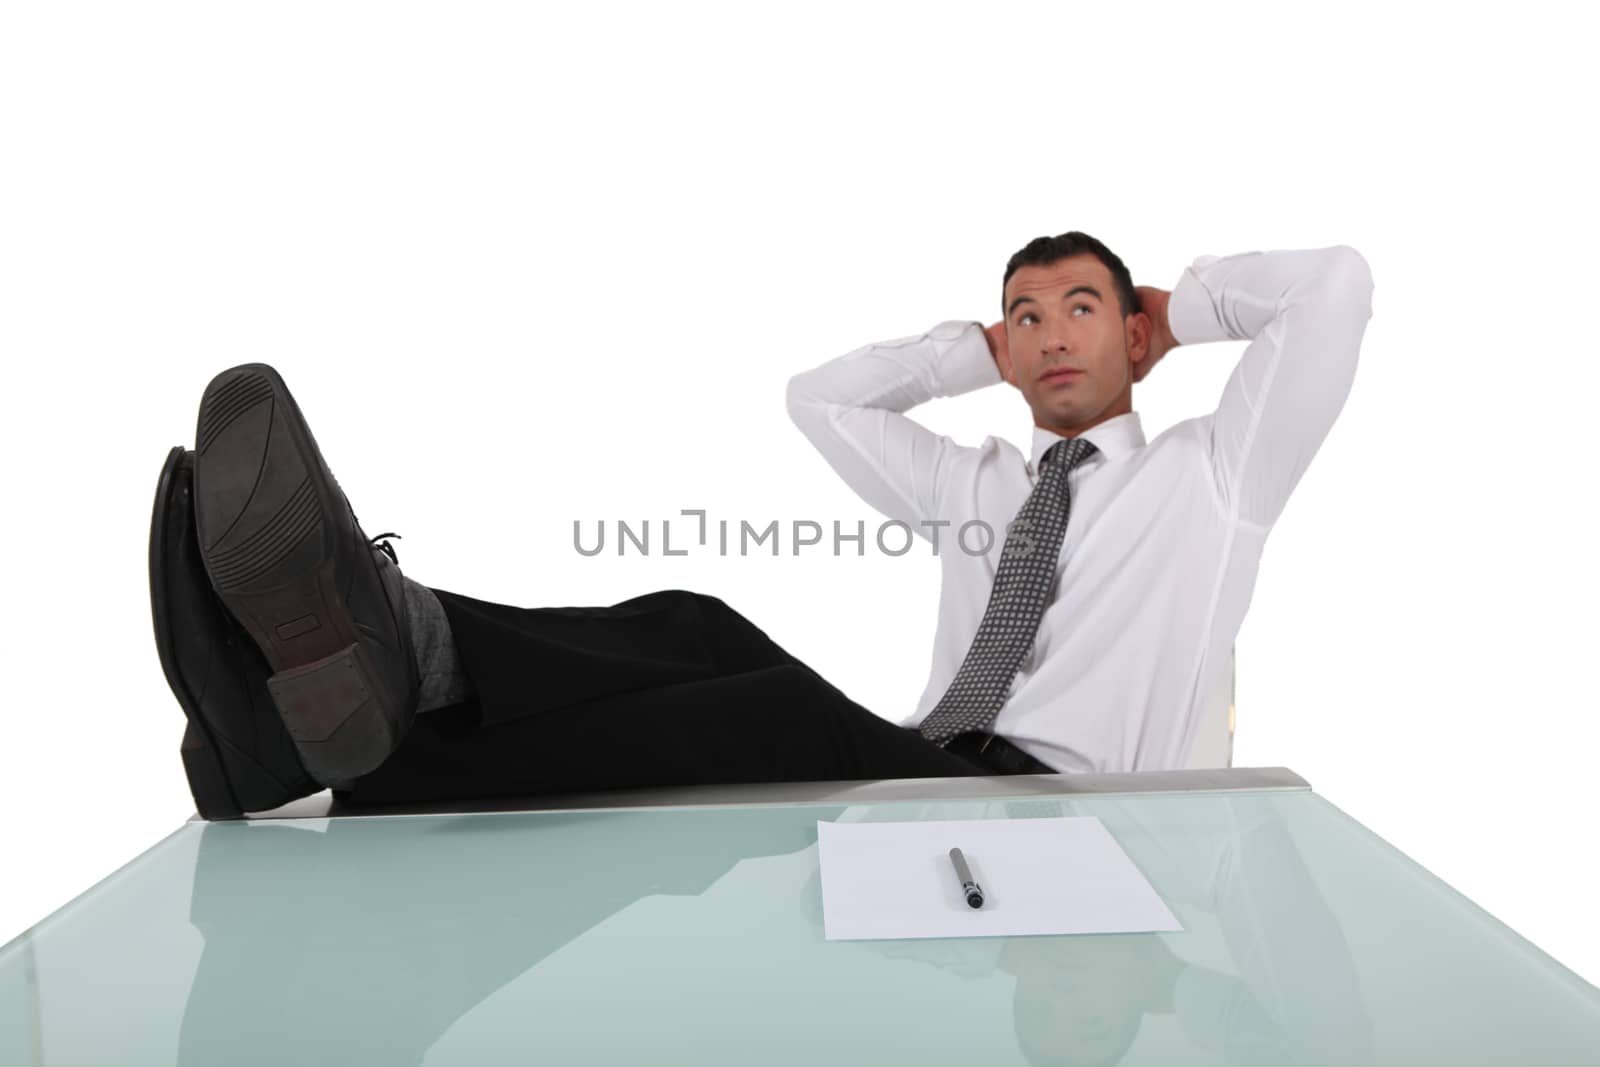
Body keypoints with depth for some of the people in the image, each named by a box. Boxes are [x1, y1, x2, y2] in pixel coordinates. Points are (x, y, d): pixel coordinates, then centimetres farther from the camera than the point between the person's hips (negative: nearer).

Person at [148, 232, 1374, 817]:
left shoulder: (1207, 470, 19)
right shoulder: (978, 486, 30)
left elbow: (1338, 282, 10)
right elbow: (820, 394, 32)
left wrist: (1181, 307, 23)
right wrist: (980, 349, 31)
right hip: (927, 778, 4)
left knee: (794, 713, -36)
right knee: (697, 635, -26)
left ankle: (353, 748, -50)